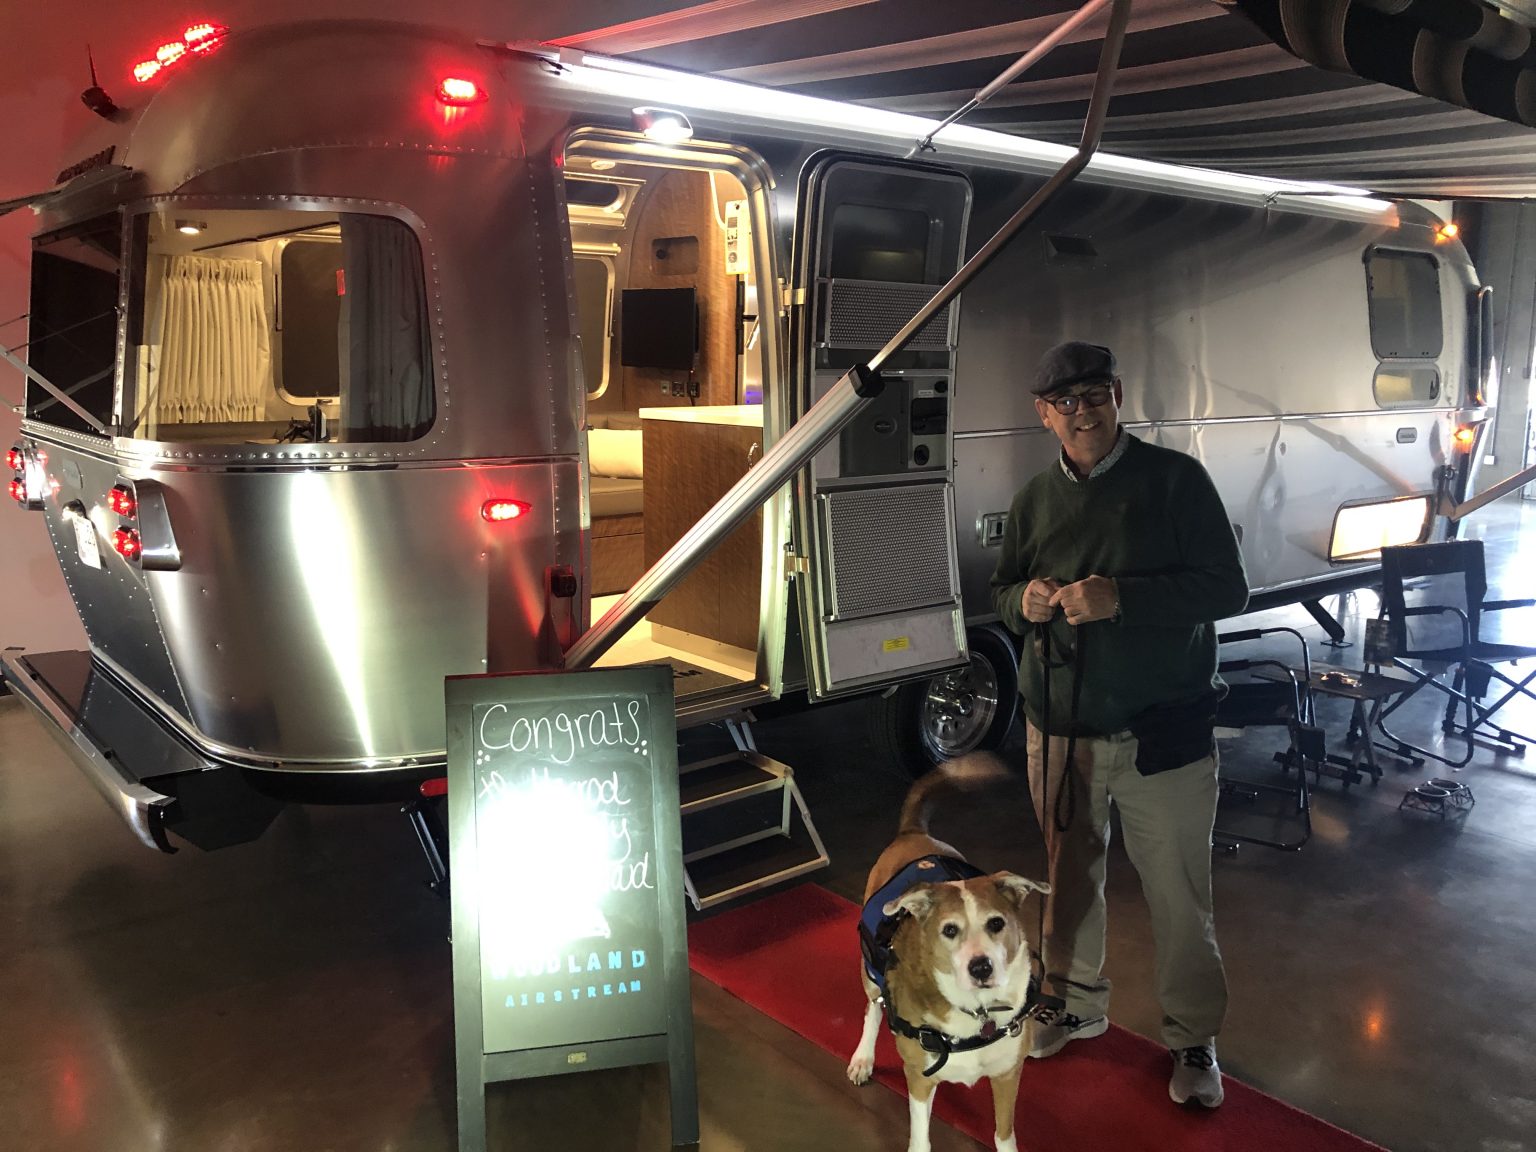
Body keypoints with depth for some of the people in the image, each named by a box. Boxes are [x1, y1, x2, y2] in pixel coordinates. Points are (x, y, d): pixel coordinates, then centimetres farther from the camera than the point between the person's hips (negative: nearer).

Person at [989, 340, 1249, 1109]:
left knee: (1178, 892, 4)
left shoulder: (1175, 480, -6)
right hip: (1060, 729, 4)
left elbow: (1227, 589, -11)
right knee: (1071, 873, 18)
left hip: (1162, 734, -4)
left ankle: (1193, 1037, 25)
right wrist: (1023, 601, -8)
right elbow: (1001, 590, 17)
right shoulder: (1036, 498, 8)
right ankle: (1076, 1003, 39)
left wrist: (1121, 598, -23)